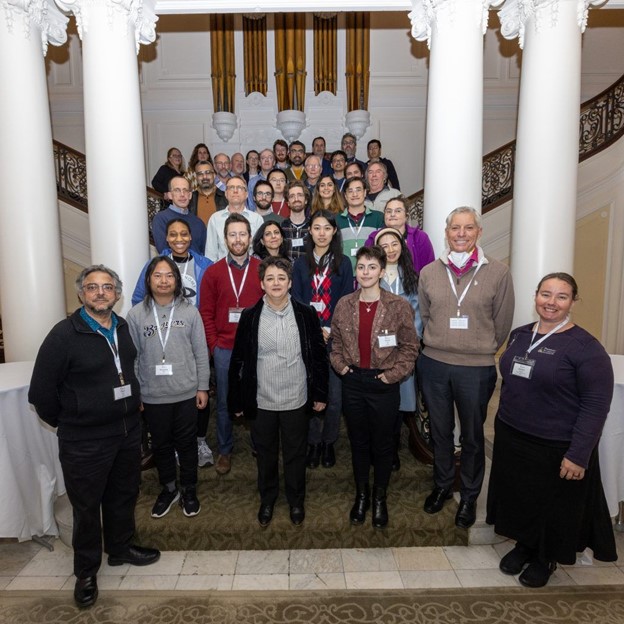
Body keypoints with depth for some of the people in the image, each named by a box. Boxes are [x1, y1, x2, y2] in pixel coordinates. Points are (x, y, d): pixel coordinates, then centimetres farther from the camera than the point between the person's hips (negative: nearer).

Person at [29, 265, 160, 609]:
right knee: (87, 506, 12)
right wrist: (68, 423, -1)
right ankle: (86, 571, 34)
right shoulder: (64, 334, -16)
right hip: (84, 442, -5)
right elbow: (41, 392, -11)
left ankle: (120, 548, 44)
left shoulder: (124, 328, 2)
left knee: (124, 496, 21)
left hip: (128, 432, 5)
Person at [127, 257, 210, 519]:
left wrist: (202, 387, -1)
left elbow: (201, 352, -1)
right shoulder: (136, 314, -4)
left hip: (186, 393, -1)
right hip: (153, 396, 1)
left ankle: (189, 490, 34)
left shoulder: (190, 311, -5)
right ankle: (169, 488, 39)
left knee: (187, 443, 13)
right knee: (161, 444, 17)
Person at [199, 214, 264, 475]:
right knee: (224, 402, 12)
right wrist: (213, 345, -1)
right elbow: (206, 313, 4)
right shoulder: (213, 272, 2)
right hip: (224, 349, 1)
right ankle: (225, 450, 29)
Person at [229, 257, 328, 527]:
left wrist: (320, 394, 0)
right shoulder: (250, 316, -5)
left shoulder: (306, 314, -6)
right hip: (261, 402, 1)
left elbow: (319, 356, 0)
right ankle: (267, 499, 40)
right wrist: (236, 400, 0)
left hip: (297, 401, 0)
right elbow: (238, 361, -1)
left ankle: (296, 501, 38)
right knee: (265, 454, 17)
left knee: (295, 455, 15)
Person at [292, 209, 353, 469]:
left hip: (335, 337, -1)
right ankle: (313, 442, 18)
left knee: (334, 393, 2)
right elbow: (296, 300, 3)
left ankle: (329, 442, 19)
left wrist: (329, 329, -11)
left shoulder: (343, 263, 5)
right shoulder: (301, 263, 8)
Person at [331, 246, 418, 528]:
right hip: (353, 382, 3)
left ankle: (380, 498, 34)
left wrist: (393, 374, -12)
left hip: (384, 385, -2)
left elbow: (410, 346, -5)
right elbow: (336, 342, 11)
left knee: (382, 444, 12)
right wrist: (340, 365, -2)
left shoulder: (399, 306, -9)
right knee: (358, 441, 16)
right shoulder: (344, 305, 1)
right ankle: (361, 494, 37)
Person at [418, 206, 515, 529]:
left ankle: (469, 496, 34)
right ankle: (442, 485, 40)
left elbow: (502, 323, 1)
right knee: (440, 431, 18)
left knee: (472, 436, 13)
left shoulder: (498, 272, -6)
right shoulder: (429, 272, 1)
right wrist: (440, 345, 10)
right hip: (434, 364, 2)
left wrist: (482, 351, 6)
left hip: (477, 369, -2)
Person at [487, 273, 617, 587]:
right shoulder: (519, 335, 3)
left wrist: (578, 455, -19)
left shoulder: (585, 347, -16)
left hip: (557, 449, -5)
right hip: (511, 439, 5)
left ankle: (545, 559, 40)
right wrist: (503, 424, 13)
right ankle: (524, 545, 45)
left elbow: (596, 405, -16)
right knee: (518, 499, 20)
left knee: (553, 508, 16)